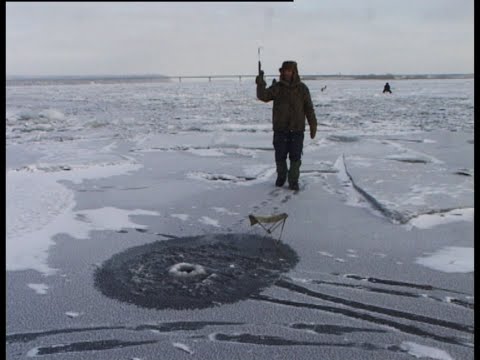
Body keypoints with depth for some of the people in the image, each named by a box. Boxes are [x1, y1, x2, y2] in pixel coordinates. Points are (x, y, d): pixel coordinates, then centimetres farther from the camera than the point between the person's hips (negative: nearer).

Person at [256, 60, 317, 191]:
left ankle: (293, 181, 15)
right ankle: (281, 176, 31)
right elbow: (263, 96, -15)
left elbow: (309, 109, 2)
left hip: (297, 130, -1)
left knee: (295, 157, 1)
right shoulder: (277, 87, 1)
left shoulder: (302, 88, 0)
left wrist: (313, 126, 0)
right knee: (280, 156, 9)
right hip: (280, 129, 1)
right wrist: (260, 83, -30)